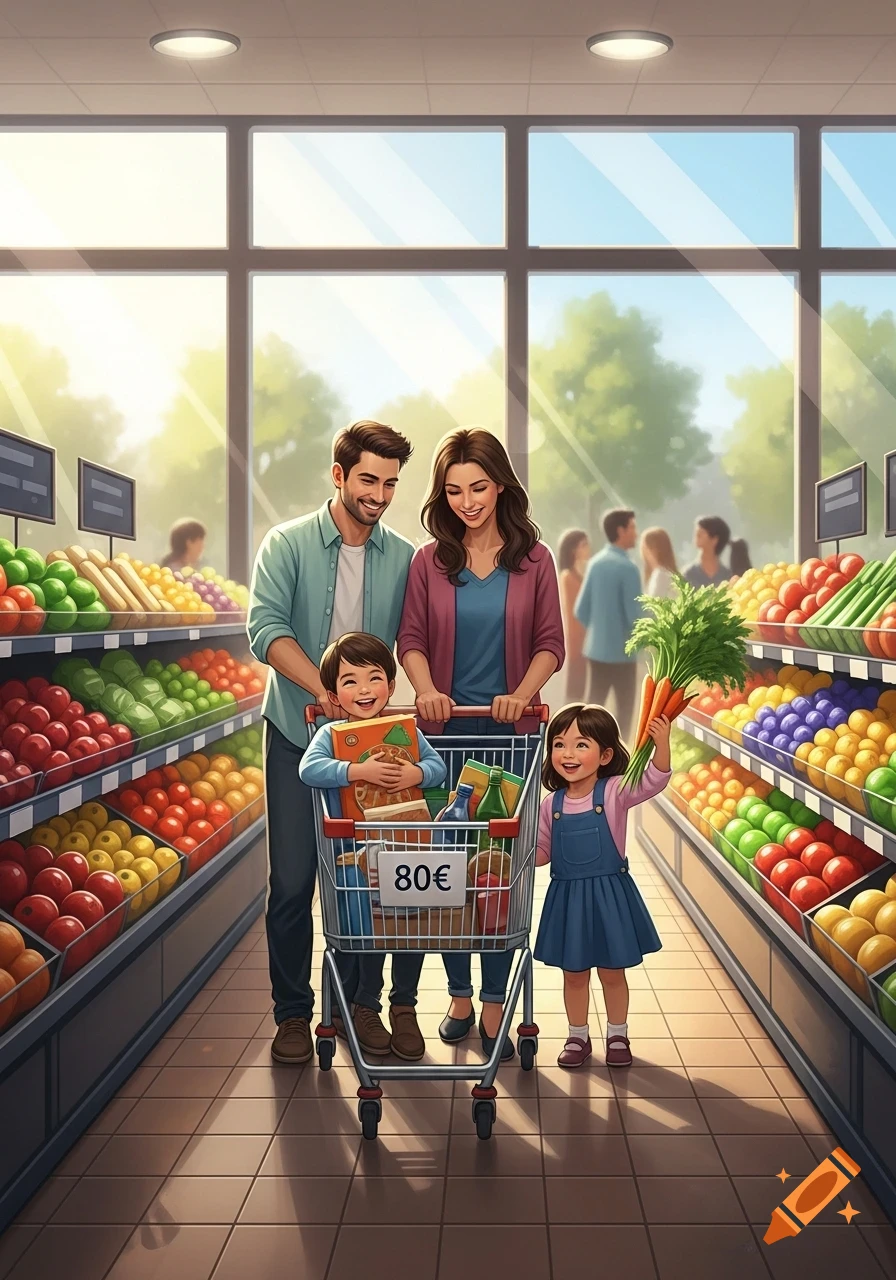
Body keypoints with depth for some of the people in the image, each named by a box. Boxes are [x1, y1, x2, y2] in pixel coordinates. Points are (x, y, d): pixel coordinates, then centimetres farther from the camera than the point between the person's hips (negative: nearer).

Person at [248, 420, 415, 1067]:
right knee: (293, 880, 1)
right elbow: (266, 628, -14)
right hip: (298, 734, -2)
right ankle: (293, 1013, 14)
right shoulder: (288, 544, -3)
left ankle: (354, 1001, 22)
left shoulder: (403, 557, 4)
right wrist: (328, 691, -26)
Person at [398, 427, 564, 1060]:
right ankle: (459, 997, 19)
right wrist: (426, 690, -19)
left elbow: (550, 644, 0)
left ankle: (495, 1007, 10)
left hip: (510, 731, -1)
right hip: (446, 728, 1)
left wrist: (522, 694, -17)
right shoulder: (429, 561, 4)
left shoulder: (534, 559, 2)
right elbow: (411, 639, 1)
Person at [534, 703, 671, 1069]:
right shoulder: (552, 804, -1)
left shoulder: (614, 792, -11)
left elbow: (653, 781, -27)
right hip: (567, 896, 3)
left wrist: (662, 744, -43)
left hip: (610, 894, -3)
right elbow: (541, 851, 9)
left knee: (612, 971, 12)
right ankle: (578, 1037, 32)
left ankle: (618, 1036, 31)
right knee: (573, 973, 14)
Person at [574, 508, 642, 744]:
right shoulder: (627, 568, -16)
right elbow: (634, 616, -18)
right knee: (624, 710, 4)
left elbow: (581, 611, 7)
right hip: (621, 651, -6)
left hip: (595, 649, 6)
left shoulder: (595, 563, 4)